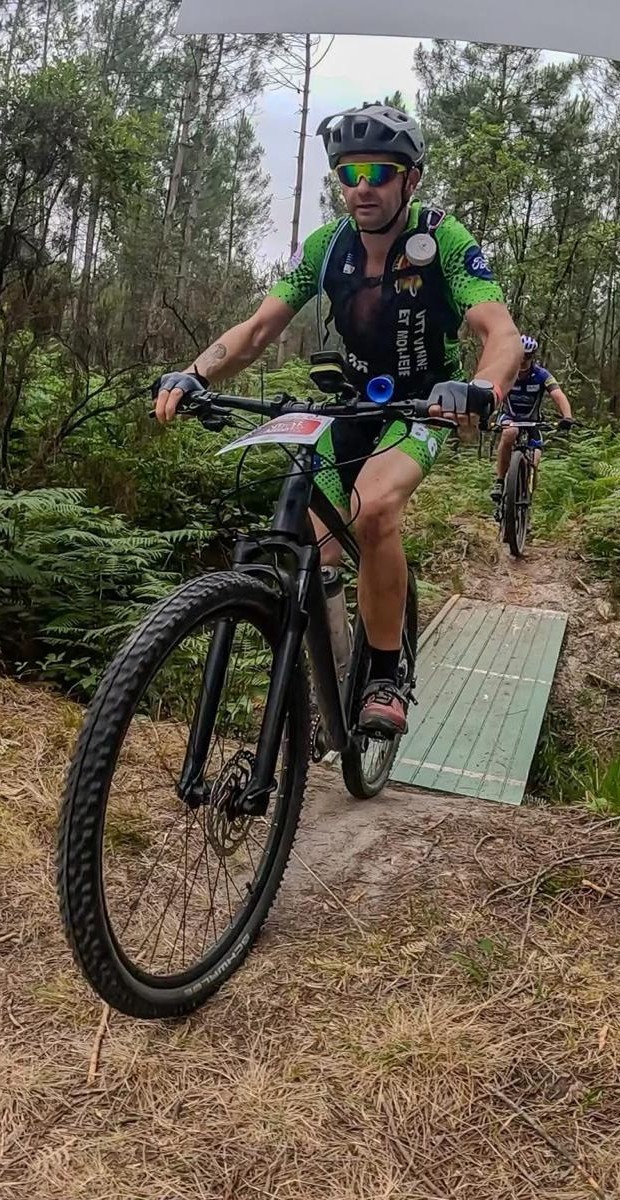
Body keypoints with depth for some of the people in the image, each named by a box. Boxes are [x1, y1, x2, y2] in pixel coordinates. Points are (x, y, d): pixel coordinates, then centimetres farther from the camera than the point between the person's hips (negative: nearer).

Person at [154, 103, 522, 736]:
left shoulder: (442, 239, -19)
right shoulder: (325, 245, -8)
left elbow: (502, 334, -28)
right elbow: (258, 328, -10)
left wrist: (483, 389, -52)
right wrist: (194, 373, -29)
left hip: (423, 403, -4)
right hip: (351, 401, 4)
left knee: (374, 505, -35)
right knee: (314, 554, -9)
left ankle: (385, 678, -20)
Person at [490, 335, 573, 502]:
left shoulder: (542, 375, -17)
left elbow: (559, 396, -29)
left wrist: (567, 417, -49)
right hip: (509, 418, -1)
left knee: (533, 466, -14)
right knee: (510, 433, -37)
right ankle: (499, 482, -27)